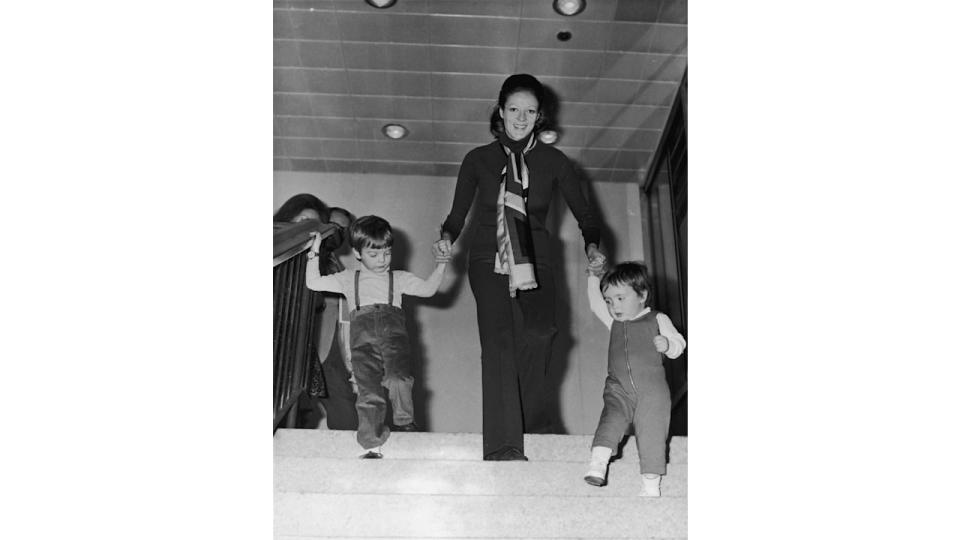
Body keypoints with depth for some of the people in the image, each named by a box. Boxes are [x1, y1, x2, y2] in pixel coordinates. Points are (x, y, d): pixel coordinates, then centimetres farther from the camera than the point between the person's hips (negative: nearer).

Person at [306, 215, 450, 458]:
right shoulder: (348, 279, 28)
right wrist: (314, 254, 16)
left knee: (398, 377, -27)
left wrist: (440, 266, 3)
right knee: (368, 388, -12)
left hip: (393, 327, 0)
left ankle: (405, 422, -14)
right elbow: (313, 283, 24)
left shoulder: (398, 278, 27)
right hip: (362, 333, 0)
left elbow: (428, 289, 16)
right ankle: (372, 445, -10)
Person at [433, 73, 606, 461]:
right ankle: (503, 446, -25)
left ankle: (530, 420, -10)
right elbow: (457, 214, 13)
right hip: (488, 259, -1)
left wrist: (592, 246, -7)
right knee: (498, 338, -21)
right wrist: (447, 237, -9)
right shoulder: (478, 160, 10)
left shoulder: (553, 161, 10)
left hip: (534, 259, 1)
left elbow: (584, 213, 12)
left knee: (541, 329, -27)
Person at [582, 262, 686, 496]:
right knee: (611, 418, -21)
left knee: (652, 432, -4)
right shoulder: (613, 321, 18)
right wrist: (594, 277, 16)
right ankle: (597, 463, -33)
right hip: (618, 389, 2)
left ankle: (651, 483, 2)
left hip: (651, 390, -2)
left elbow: (679, 344, 8)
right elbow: (595, 303, 24)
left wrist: (667, 344, -14)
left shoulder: (657, 320, 7)